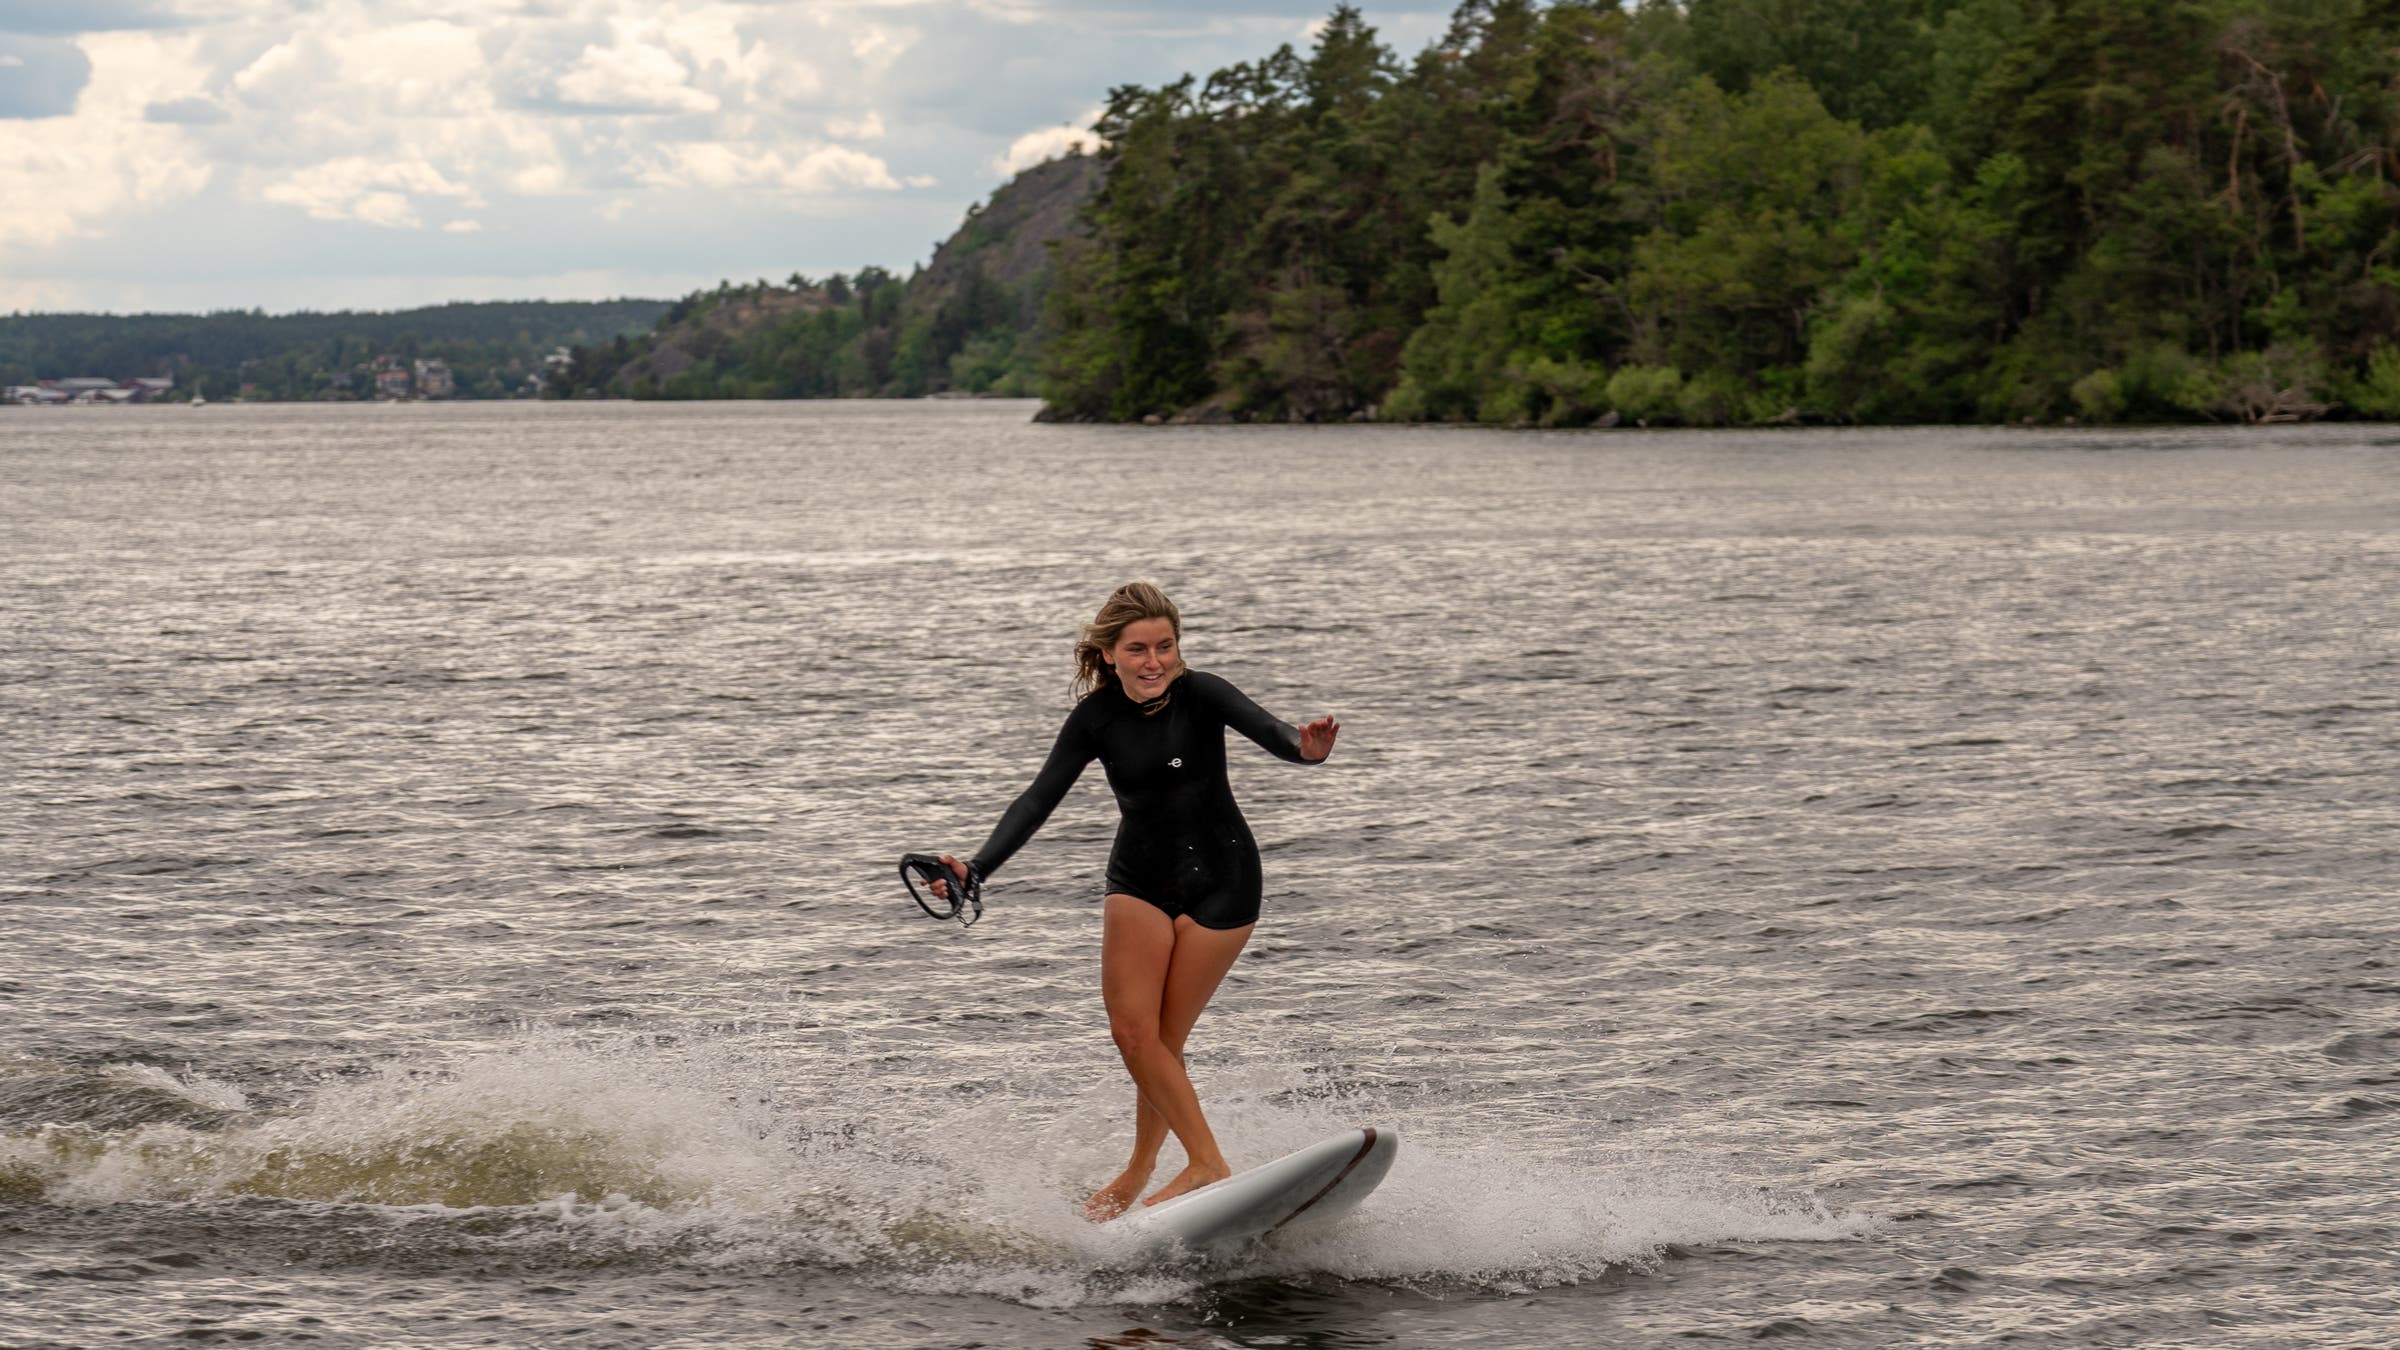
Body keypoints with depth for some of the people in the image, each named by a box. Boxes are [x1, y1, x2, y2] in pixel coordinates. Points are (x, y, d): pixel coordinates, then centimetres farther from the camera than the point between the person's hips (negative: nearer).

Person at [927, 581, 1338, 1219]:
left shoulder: (1200, 695, -16)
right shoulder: (1097, 718, -6)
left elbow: (1267, 729, -33)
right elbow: (1039, 798, -8)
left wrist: (1304, 747, -58)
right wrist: (976, 869, -21)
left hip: (1219, 880, -4)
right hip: (1139, 878, 4)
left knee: (1162, 1037, -3)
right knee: (1131, 1028, -8)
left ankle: (1139, 1172, 12)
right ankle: (1208, 1163, 4)